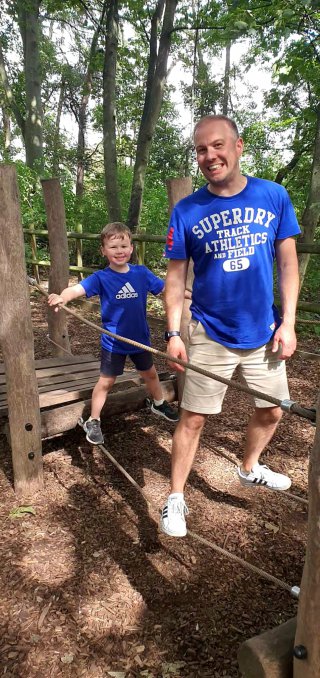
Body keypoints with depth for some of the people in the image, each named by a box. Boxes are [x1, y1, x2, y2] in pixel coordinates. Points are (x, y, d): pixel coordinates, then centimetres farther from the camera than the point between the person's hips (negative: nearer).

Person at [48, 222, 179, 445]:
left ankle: (159, 404, 49)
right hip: (113, 343, -3)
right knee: (106, 382, 5)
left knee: (150, 373, 23)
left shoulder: (142, 273, -7)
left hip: (140, 339, 4)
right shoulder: (101, 278, -16)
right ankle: (93, 422, 23)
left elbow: (164, 288, 6)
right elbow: (78, 288, -32)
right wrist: (62, 297, -53)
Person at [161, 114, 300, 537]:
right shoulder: (186, 211, -7)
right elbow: (176, 276, -3)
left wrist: (288, 323, -4)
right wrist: (173, 333, -9)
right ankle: (176, 499, 21)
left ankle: (250, 468, 45)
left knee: (271, 412, 17)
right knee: (193, 418, 2)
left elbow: (288, 262, 1)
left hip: (264, 333, 3)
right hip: (210, 336, -2)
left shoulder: (275, 196, -3)